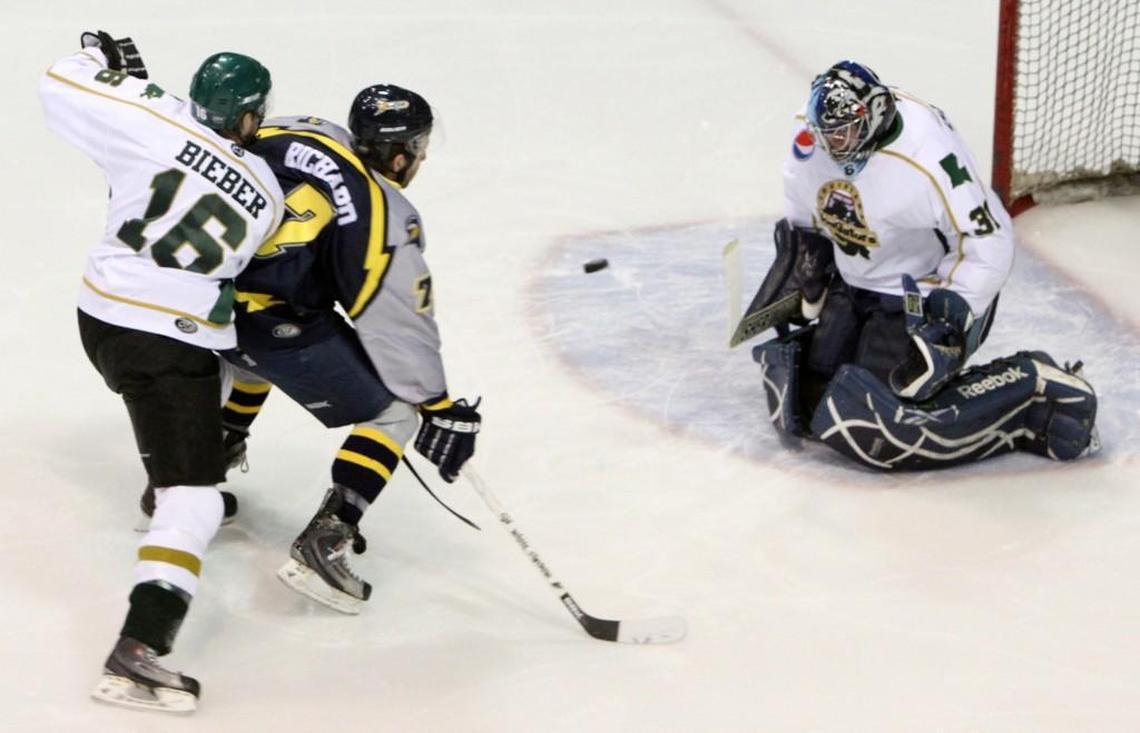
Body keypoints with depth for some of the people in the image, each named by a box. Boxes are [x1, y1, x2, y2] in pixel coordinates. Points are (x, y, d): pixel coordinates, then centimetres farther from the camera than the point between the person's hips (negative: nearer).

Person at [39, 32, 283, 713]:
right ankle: (137, 653, -23)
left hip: (102, 318, 6)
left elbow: (63, 87, 1)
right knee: (193, 503, -9)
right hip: (172, 345, -6)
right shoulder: (268, 196, 0)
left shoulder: (163, 126, -2)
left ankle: (169, 483, 60)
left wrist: (110, 60, 19)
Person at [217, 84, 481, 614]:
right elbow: (400, 322, -7)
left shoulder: (292, 133, 7)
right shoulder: (388, 217, -7)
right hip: (277, 325, -7)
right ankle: (322, 542, -5)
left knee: (252, 360, 41)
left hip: (210, 294, 7)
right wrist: (437, 409, 0)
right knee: (393, 413, 5)